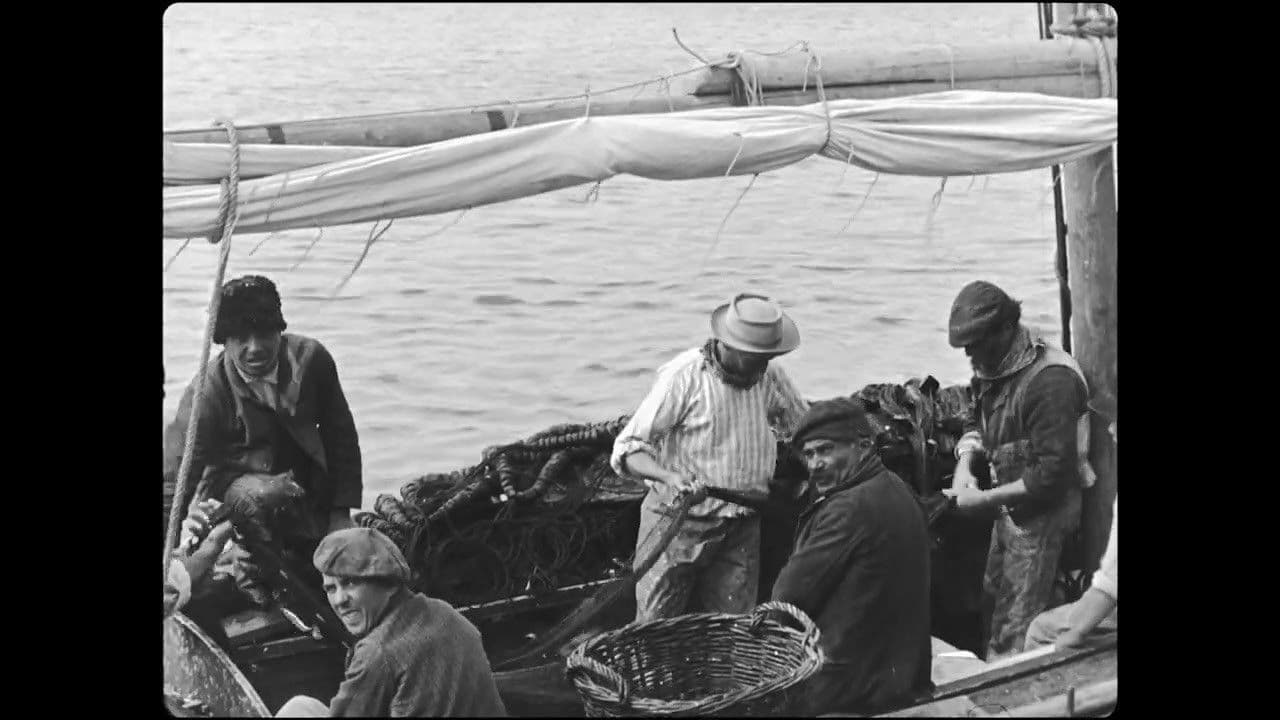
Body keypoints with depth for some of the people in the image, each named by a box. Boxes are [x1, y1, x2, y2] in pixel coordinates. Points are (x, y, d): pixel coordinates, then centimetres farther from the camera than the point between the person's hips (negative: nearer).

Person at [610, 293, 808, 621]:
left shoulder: (770, 377, 2)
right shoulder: (683, 376, -15)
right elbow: (628, 449, -18)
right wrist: (670, 477, -35)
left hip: (742, 530, 4)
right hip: (679, 520, -4)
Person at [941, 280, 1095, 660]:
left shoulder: (1050, 380, -24)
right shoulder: (994, 367, 3)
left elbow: (1052, 473, -26)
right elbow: (978, 423, 17)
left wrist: (984, 499, -22)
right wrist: (965, 463, -5)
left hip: (1042, 512, -9)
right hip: (1009, 508, 9)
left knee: (1015, 632, -5)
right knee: (993, 603, 18)